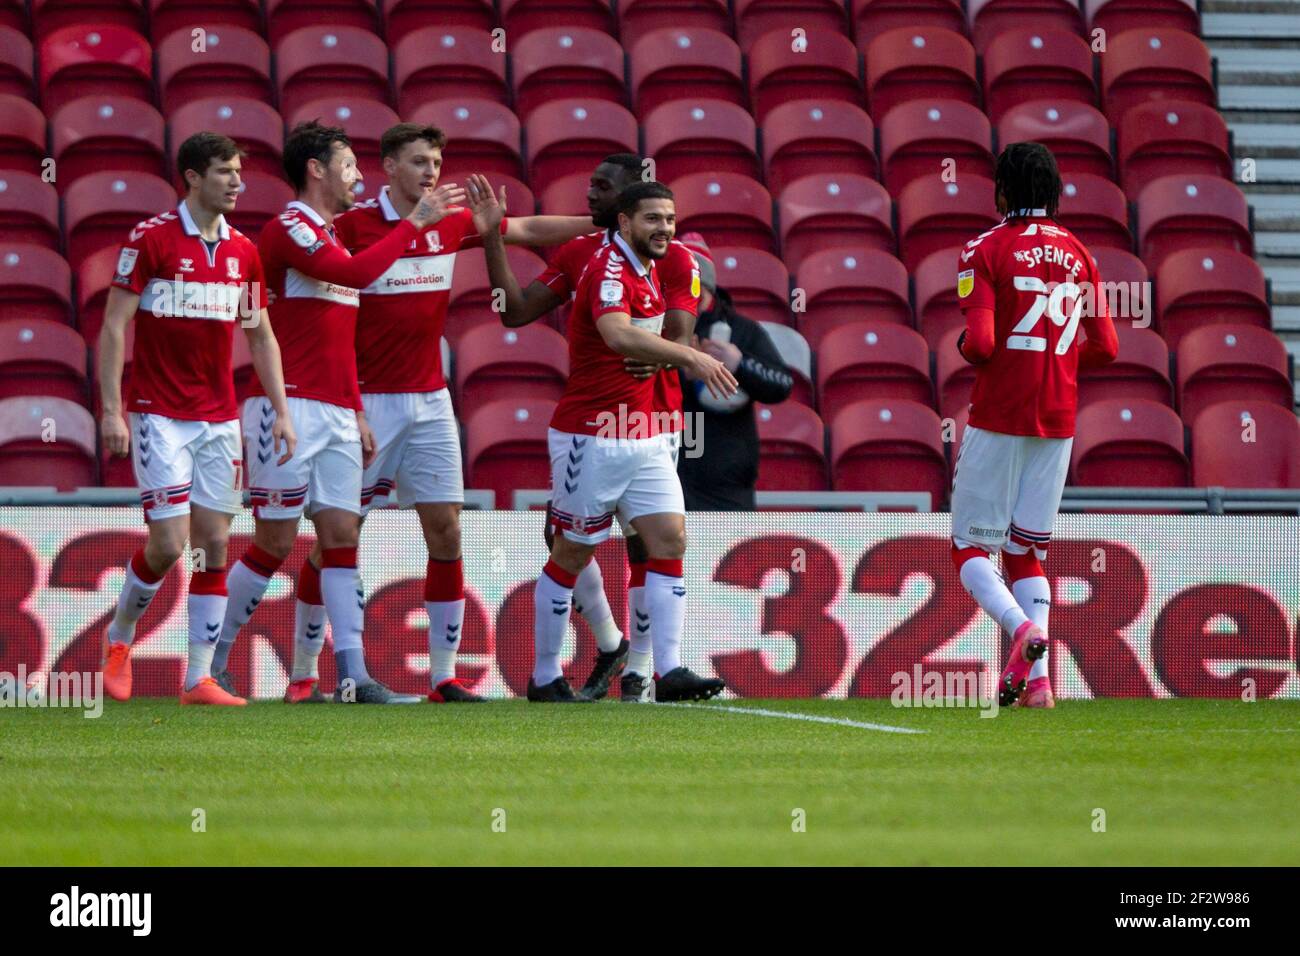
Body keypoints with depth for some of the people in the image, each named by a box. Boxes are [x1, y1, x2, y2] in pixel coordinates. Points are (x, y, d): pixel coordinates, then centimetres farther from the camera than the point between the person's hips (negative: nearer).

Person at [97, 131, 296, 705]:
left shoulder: (243, 251, 8)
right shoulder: (151, 239, -7)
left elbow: (260, 336, 16)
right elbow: (114, 326, -7)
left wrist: (281, 412, 8)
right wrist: (111, 410, -13)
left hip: (219, 418, 5)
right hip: (160, 416, -5)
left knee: (214, 544, 0)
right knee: (169, 542, -11)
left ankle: (199, 679, 3)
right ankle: (119, 637, 16)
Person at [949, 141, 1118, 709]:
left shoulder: (985, 251, -7)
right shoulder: (1076, 254, 9)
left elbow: (979, 343, -18)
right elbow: (1105, 348, 7)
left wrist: (964, 347, 4)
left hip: (998, 418, -5)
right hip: (1058, 422, 5)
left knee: (971, 549, 2)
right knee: (1026, 551, 12)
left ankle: (1022, 627, -26)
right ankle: (1037, 679, -3)